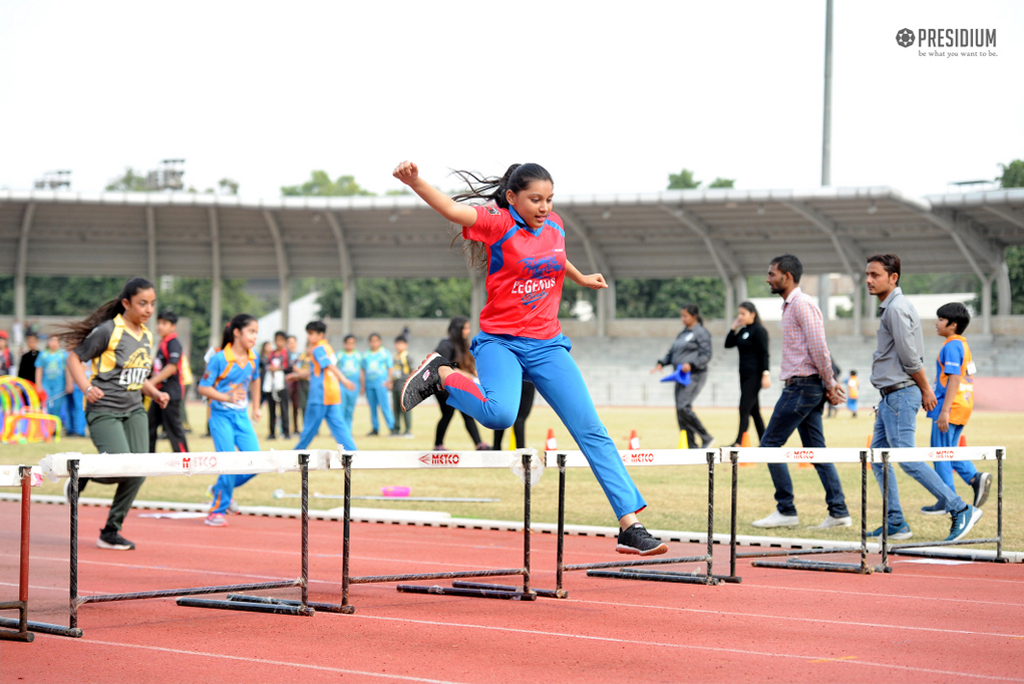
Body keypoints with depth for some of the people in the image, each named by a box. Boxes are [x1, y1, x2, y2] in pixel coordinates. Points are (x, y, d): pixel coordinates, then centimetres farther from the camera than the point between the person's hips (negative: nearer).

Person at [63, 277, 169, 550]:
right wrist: (87, 388, -20)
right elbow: (74, 358, -6)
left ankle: (111, 531, 10)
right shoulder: (108, 331, -10)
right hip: (104, 410, -7)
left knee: (139, 470, -3)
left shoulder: (147, 336, 11)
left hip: (134, 410, 7)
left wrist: (155, 393, 7)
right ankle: (82, 475, 15)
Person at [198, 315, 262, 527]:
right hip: (221, 416, -6)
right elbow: (203, 388, -13)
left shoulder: (253, 359, 3)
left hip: (241, 416, 6)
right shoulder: (219, 359, -14)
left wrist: (255, 407, 25)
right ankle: (217, 511, 1)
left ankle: (221, 489, 19)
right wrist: (226, 397, -26)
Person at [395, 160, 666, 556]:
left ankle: (630, 527, 0)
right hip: (501, 341, -5)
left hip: (547, 345, 5)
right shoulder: (498, 224, -9)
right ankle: (440, 374, -3)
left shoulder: (554, 226, 8)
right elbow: (450, 208, -26)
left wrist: (581, 279, 48)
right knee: (500, 415, -33)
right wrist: (414, 182, -44)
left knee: (592, 431, -2)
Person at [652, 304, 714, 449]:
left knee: (684, 407, -21)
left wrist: (691, 364, -24)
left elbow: (706, 356, -11)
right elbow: (672, 353, 24)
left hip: (694, 375, -9)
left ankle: (707, 438, -9)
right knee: (680, 412, 3)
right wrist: (661, 363, 6)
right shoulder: (683, 333, 20)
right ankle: (691, 447, 7)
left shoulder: (701, 332, -4)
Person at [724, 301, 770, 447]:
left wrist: (766, 375, -20)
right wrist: (734, 328, 3)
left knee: (744, 409, -13)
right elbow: (728, 344, 13)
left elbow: (764, 354, -14)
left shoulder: (758, 330, -10)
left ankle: (738, 443, -17)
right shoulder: (742, 331, 14)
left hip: (755, 375, -9)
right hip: (744, 374, 9)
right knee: (753, 410, 11)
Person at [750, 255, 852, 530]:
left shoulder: (802, 304, -13)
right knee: (815, 449, 7)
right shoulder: (790, 305, 19)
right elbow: (817, 351, 20)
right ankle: (839, 512, 5)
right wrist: (830, 383, 13)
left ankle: (786, 511, -3)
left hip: (801, 385, -10)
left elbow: (818, 348, -18)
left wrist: (830, 385, -13)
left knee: (770, 444, -6)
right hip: (806, 387, 10)